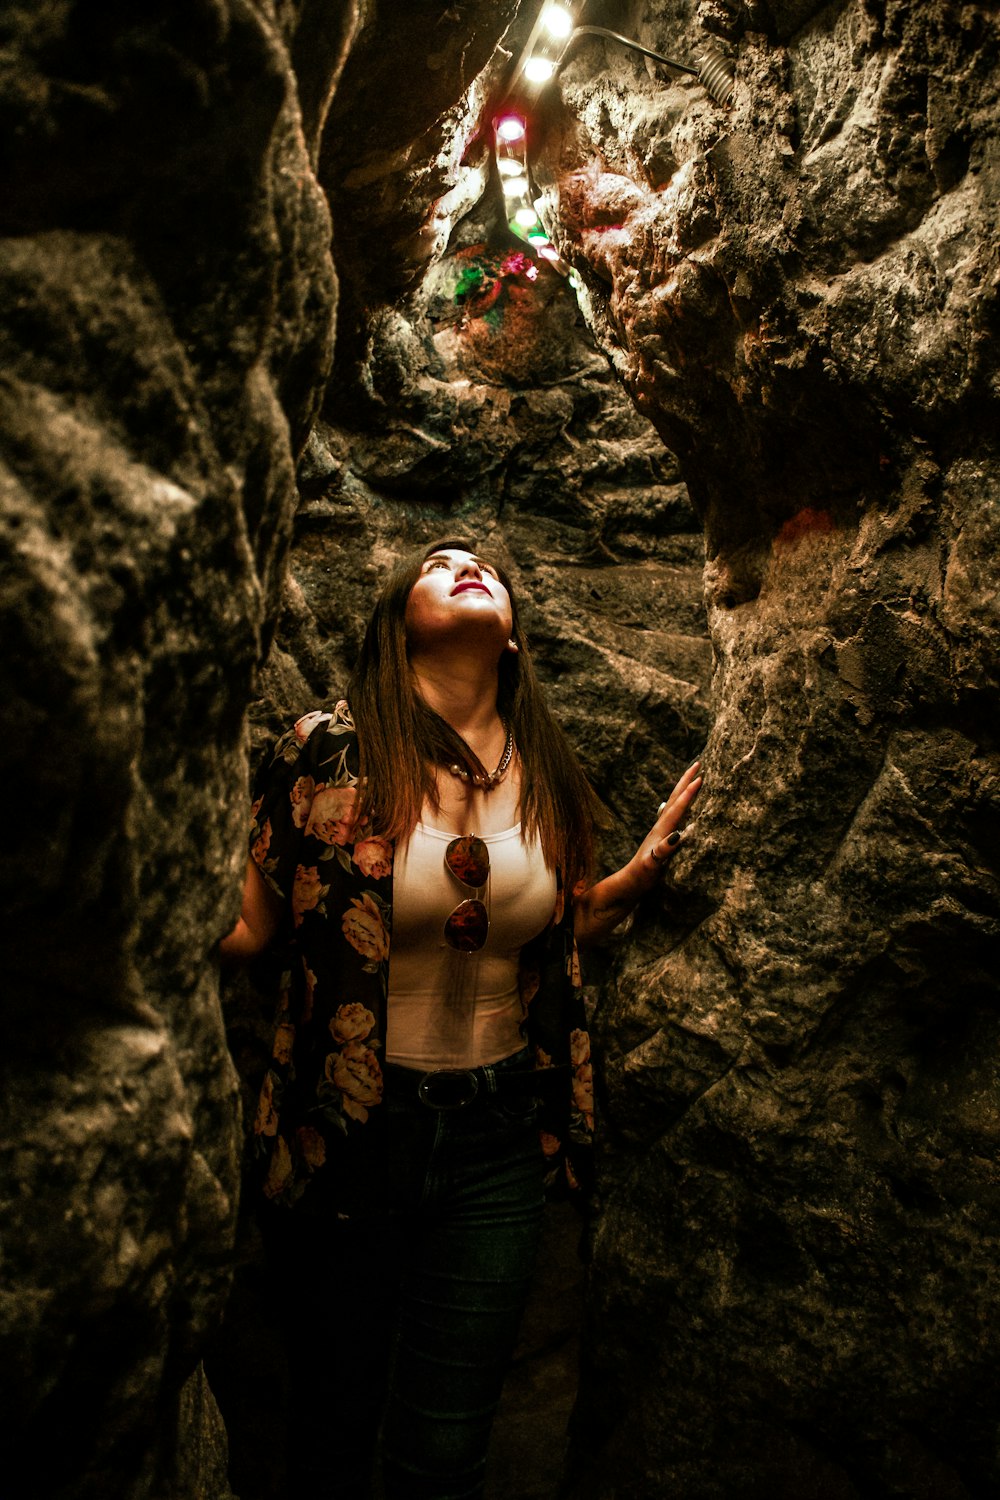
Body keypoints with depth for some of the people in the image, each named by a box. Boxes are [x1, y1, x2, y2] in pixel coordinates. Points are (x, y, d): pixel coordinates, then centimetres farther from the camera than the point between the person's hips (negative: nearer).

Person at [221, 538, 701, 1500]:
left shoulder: (546, 775, 1)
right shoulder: (330, 750, -10)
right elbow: (246, 924, -7)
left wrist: (648, 862, 1)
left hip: (498, 1138, 3)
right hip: (347, 1130, -2)